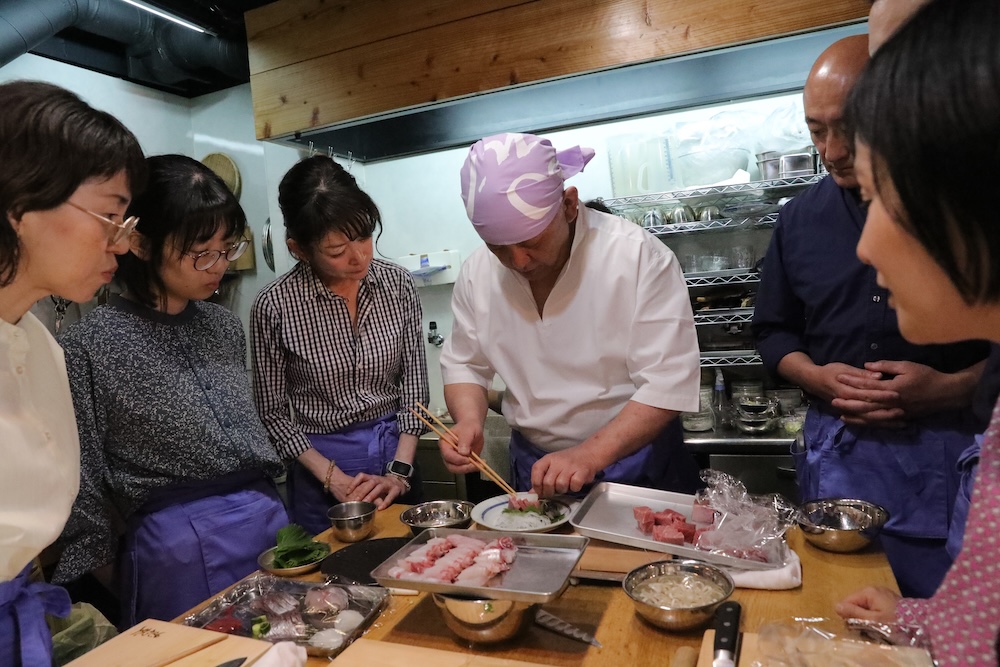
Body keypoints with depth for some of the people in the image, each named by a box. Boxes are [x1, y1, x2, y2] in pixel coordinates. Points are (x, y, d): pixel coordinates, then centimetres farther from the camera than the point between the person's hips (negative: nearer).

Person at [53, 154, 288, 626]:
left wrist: (265, 507, 16)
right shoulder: (89, 347, -12)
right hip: (181, 547, -5)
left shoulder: (225, 327, 4)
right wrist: (114, 584, 0)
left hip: (269, 519, 6)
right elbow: (83, 485, -6)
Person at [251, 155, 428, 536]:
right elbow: (273, 412, -6)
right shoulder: (275, 306, -15)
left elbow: (414, 386, -4)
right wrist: (333, 478, -12)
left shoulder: (398, 284, -8)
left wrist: (400, 471, -11)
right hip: (320, 465, -2)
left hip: (397, 453, 3)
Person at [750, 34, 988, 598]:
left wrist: (953, 388, -16)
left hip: (953, 448, -2)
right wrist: (816, 376, -5)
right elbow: (774, 331, 13)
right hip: (838, 450, 3)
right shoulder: (802, 218, 6)